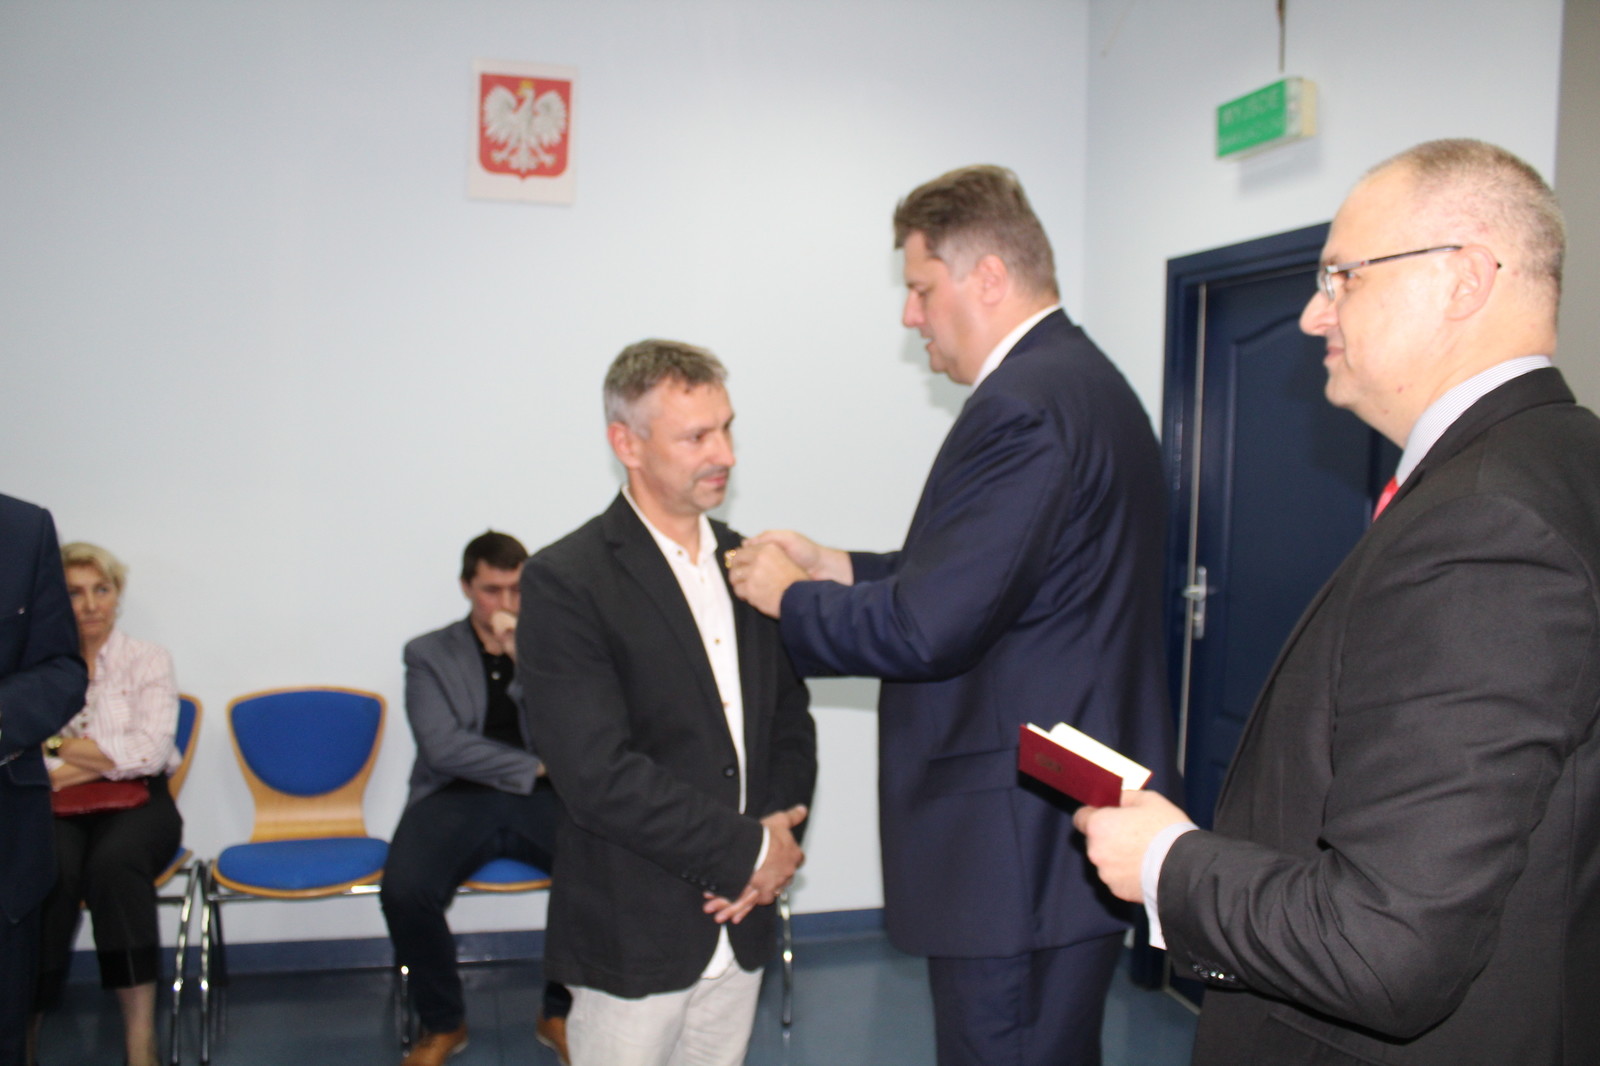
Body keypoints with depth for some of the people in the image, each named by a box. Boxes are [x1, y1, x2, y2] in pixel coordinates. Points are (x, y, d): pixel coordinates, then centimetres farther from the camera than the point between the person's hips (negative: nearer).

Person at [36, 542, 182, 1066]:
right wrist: (108, 756, -8)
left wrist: (59, 747, -5)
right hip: (57, 810, 1)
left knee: (115, 861, -34)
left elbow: (150, 751, -5)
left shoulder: (148, 660, 9)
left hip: (135, 805, -1)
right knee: (51, 871, -33)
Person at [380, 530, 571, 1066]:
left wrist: (525, 659, -9)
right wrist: (537, 766, -5)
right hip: (455, 798, 0)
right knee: (405, 891, -29)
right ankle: (442, 1023, 0)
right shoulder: (429, 654, 10)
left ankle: (560, 1012, -1)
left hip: (539, 799, 1)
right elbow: (443, 747, -3)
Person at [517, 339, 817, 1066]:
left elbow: (790, 716, 11)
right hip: (633, 936, -5)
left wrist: (778, 834, -7)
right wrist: (747, 850, -15)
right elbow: (598, 773, -20)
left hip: (740, 923, 6)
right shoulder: (565, 582, -14)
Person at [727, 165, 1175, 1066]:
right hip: (1077, 827, 11)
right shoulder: (1086, 380, 12)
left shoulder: (1022, 407, -21)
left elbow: (926, 630, -23)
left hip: (1019, 848, -10)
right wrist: (843, 570, 13)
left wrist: (792, 597, -7)